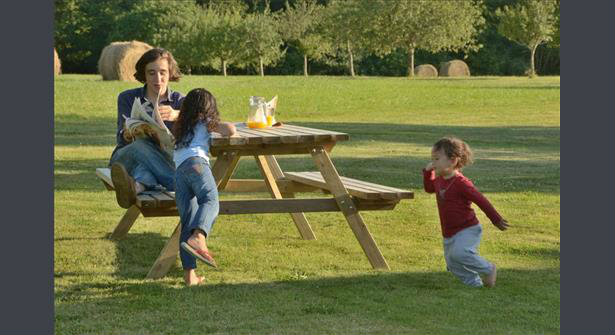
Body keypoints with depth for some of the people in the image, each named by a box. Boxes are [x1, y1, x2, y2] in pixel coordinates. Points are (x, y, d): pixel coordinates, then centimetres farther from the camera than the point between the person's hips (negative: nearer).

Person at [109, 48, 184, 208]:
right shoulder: (128, 98, 14)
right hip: (125, 157, 0)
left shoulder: (178, 101, 13)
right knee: (141, 145, -37)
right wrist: (128, 133, -27)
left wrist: (176, 115, -35)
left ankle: (136, 187, -72)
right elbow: (121, 138, 0)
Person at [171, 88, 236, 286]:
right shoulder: (206, 123, 25)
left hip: (178, 171, 5)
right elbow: (231, 130, 9)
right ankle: (198, 238, -60)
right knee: (210, 199, -29)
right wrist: (220, 129, 32)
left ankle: (189, 273, -16)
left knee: (188, 222, -3)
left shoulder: (179, 129, 41)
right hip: (196, 162, -5)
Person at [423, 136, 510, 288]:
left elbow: (481, 200, -17)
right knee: (453, 264, 9)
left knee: (458, 253, -31)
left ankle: (488, 269, -11)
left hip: (467, 230, -8)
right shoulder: (440, 180, 5)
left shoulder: (461, 183, -20)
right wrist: (428, 172, 10)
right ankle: (475, 283, 26)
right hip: (449, 234, 8)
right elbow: (429, 188, 27)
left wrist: (496, 219, -14)